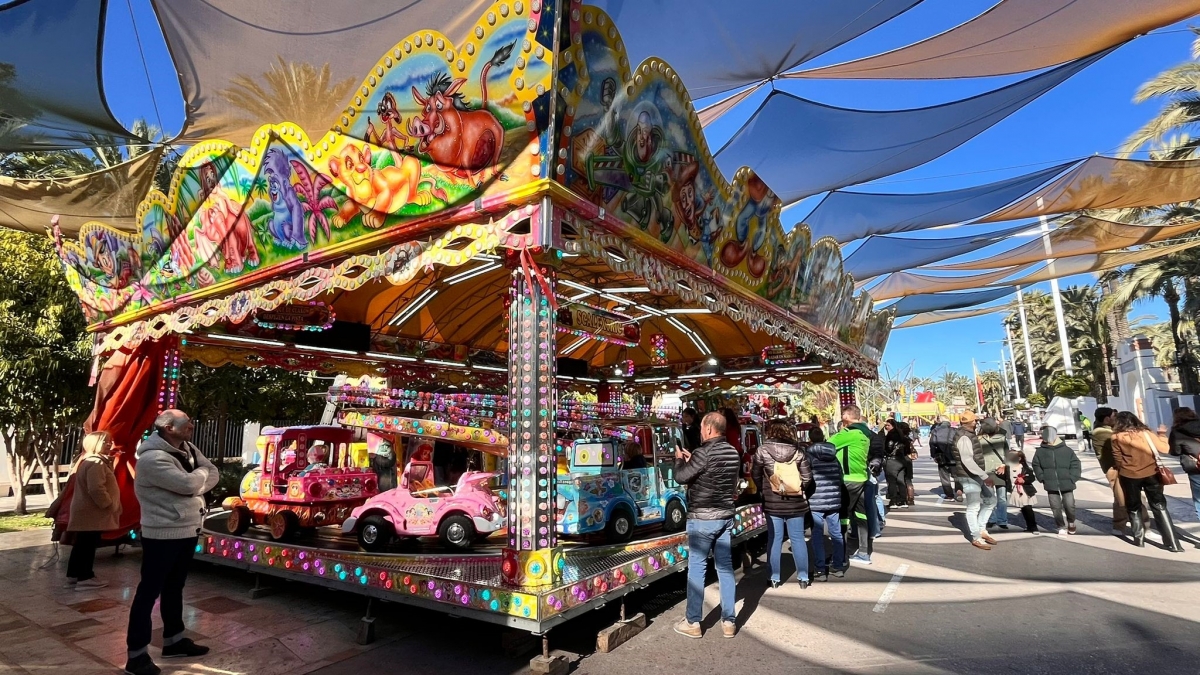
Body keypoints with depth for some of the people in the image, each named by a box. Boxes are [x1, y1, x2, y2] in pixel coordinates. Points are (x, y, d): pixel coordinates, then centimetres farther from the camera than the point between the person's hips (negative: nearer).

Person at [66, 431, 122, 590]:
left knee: (82, 544, 17)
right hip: (92, 512, -11)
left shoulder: (87, 461, 17)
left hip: (85, 511, 11)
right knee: (88, 545, -6)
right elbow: (96, 489, -26)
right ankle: (85, 577, -1)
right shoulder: (96, 463, -20)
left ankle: (74, 574, 25)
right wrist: (109, 505, -18)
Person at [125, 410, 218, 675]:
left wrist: (195, 485, -14)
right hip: (163, 534, -9)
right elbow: (188, 484, -27)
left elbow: (212, 474, 5)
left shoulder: (188, 450, 7)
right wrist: (201, 472, -6)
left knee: (174, 587, 19)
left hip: (187, 531, 9)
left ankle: (173, 640, 33)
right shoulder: (152, 458, -20)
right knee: (149, 591, 0)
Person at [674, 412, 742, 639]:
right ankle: (729, 621, 18)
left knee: (696, 568, 3)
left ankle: (693, 623, 12)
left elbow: (680, 477, -14)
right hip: (725, 516, 7)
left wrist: (679, 459, 4)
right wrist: (692, 460, 16)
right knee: (725, 567, 11)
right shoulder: (733, 453, 5)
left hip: (702, 518, -7)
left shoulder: (704, 452, -19)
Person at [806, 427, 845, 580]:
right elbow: (841, 477, 10)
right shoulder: (834, 454, 6)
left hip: (815, 501, -4)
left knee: (817, 536, 2)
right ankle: (839, 567, 22)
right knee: (836, 534, 13)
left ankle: (821, 570, 4)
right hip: (834, 500, 4)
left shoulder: (809, 454, -7)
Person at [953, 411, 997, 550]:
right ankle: (976, 538, 8)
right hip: (969, 477, -10)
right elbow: (967, 460, -29)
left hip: (977, 475, 10)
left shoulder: (970, 435, 13)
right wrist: (985, 476, -29)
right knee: (973, 507, -2)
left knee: (990, 501, 18)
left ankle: (981, 530, 26)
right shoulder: (964, 437, -20)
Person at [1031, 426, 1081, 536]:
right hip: (1051, 485, 1)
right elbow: (1036, 466, 8)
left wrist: (1072, 478, -7)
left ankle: (1071, 522, 32)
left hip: (1066, 484, -1)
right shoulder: (1040, 451, -1)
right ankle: (1062, 527, 21)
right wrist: (1043, 478, 0)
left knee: (1069, 505, 3)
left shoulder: (1067, 450, -3)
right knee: (1056, 507, 5)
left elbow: (1076, 465, 1)